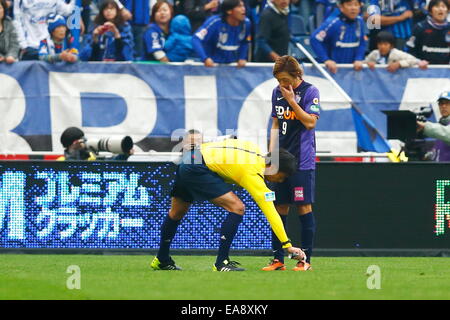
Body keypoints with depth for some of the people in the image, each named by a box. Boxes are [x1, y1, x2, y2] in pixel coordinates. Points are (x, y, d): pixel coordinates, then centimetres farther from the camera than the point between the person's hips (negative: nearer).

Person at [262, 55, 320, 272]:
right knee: (279, 207, 4)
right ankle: (278, 259, 8)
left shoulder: (310, 91, -5)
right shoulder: (277, 92, 13)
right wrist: (271, 155, 12)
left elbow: (310, 122, -14)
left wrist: (291, 100, -14)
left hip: (303, 161, -6)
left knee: (304, 206, -6)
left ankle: (306, 259, -1)